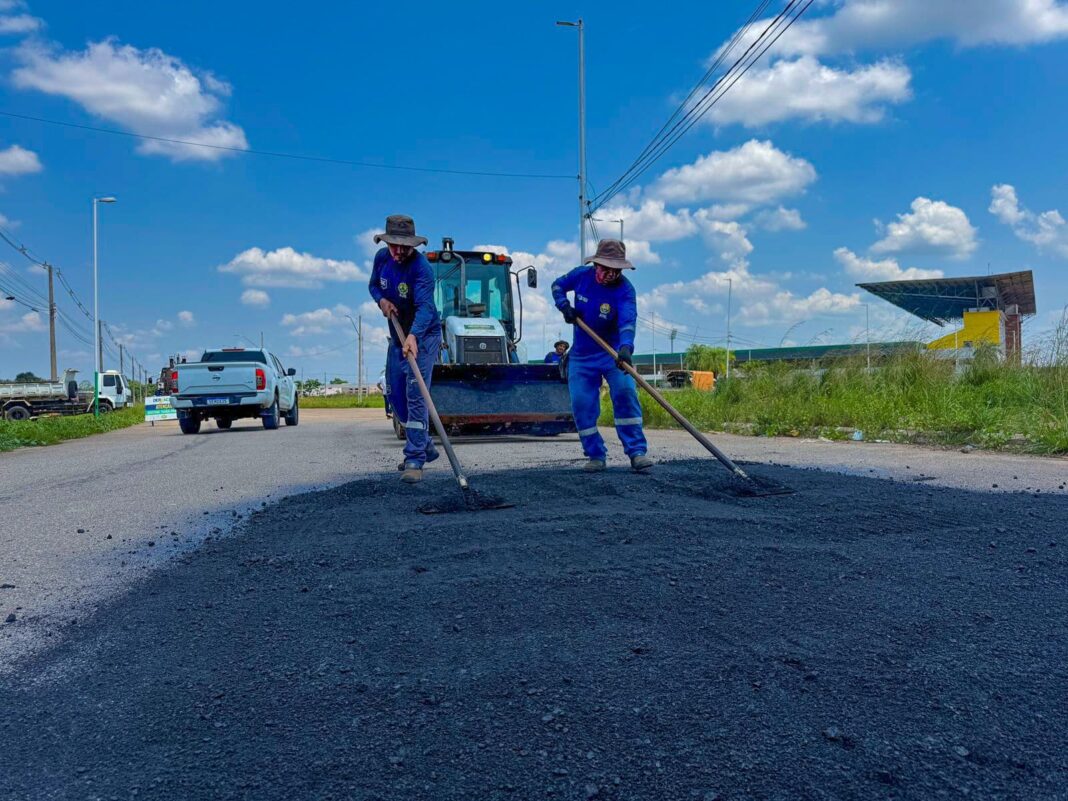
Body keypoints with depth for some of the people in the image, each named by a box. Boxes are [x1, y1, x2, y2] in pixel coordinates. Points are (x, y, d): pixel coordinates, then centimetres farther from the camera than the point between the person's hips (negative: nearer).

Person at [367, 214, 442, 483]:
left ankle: (415, 461, -14)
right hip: (397, 336, 8)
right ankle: (424, 446, 29)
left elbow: (425, 307, -40)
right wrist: (381, 300, -10)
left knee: (415, 396, -17)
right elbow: (373, 285, 14)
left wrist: (413, 336, -57)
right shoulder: (382, 258, -5)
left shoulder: (422, 268, -27)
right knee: (394, 395, 13)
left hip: (423, 336, -8)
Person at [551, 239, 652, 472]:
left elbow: (628, 320, -35)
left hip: (613, 352, -3)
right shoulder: (581, 275, -8)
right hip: (581, 355, 3)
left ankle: (637, 452, -15)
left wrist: (626, 347, -54)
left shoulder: (624, 289, -19)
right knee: (582, 404, -2)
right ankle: (596, 455, 8)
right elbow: (557, 285, 12)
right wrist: (564, 306, -8)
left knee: (625, 394, -19)